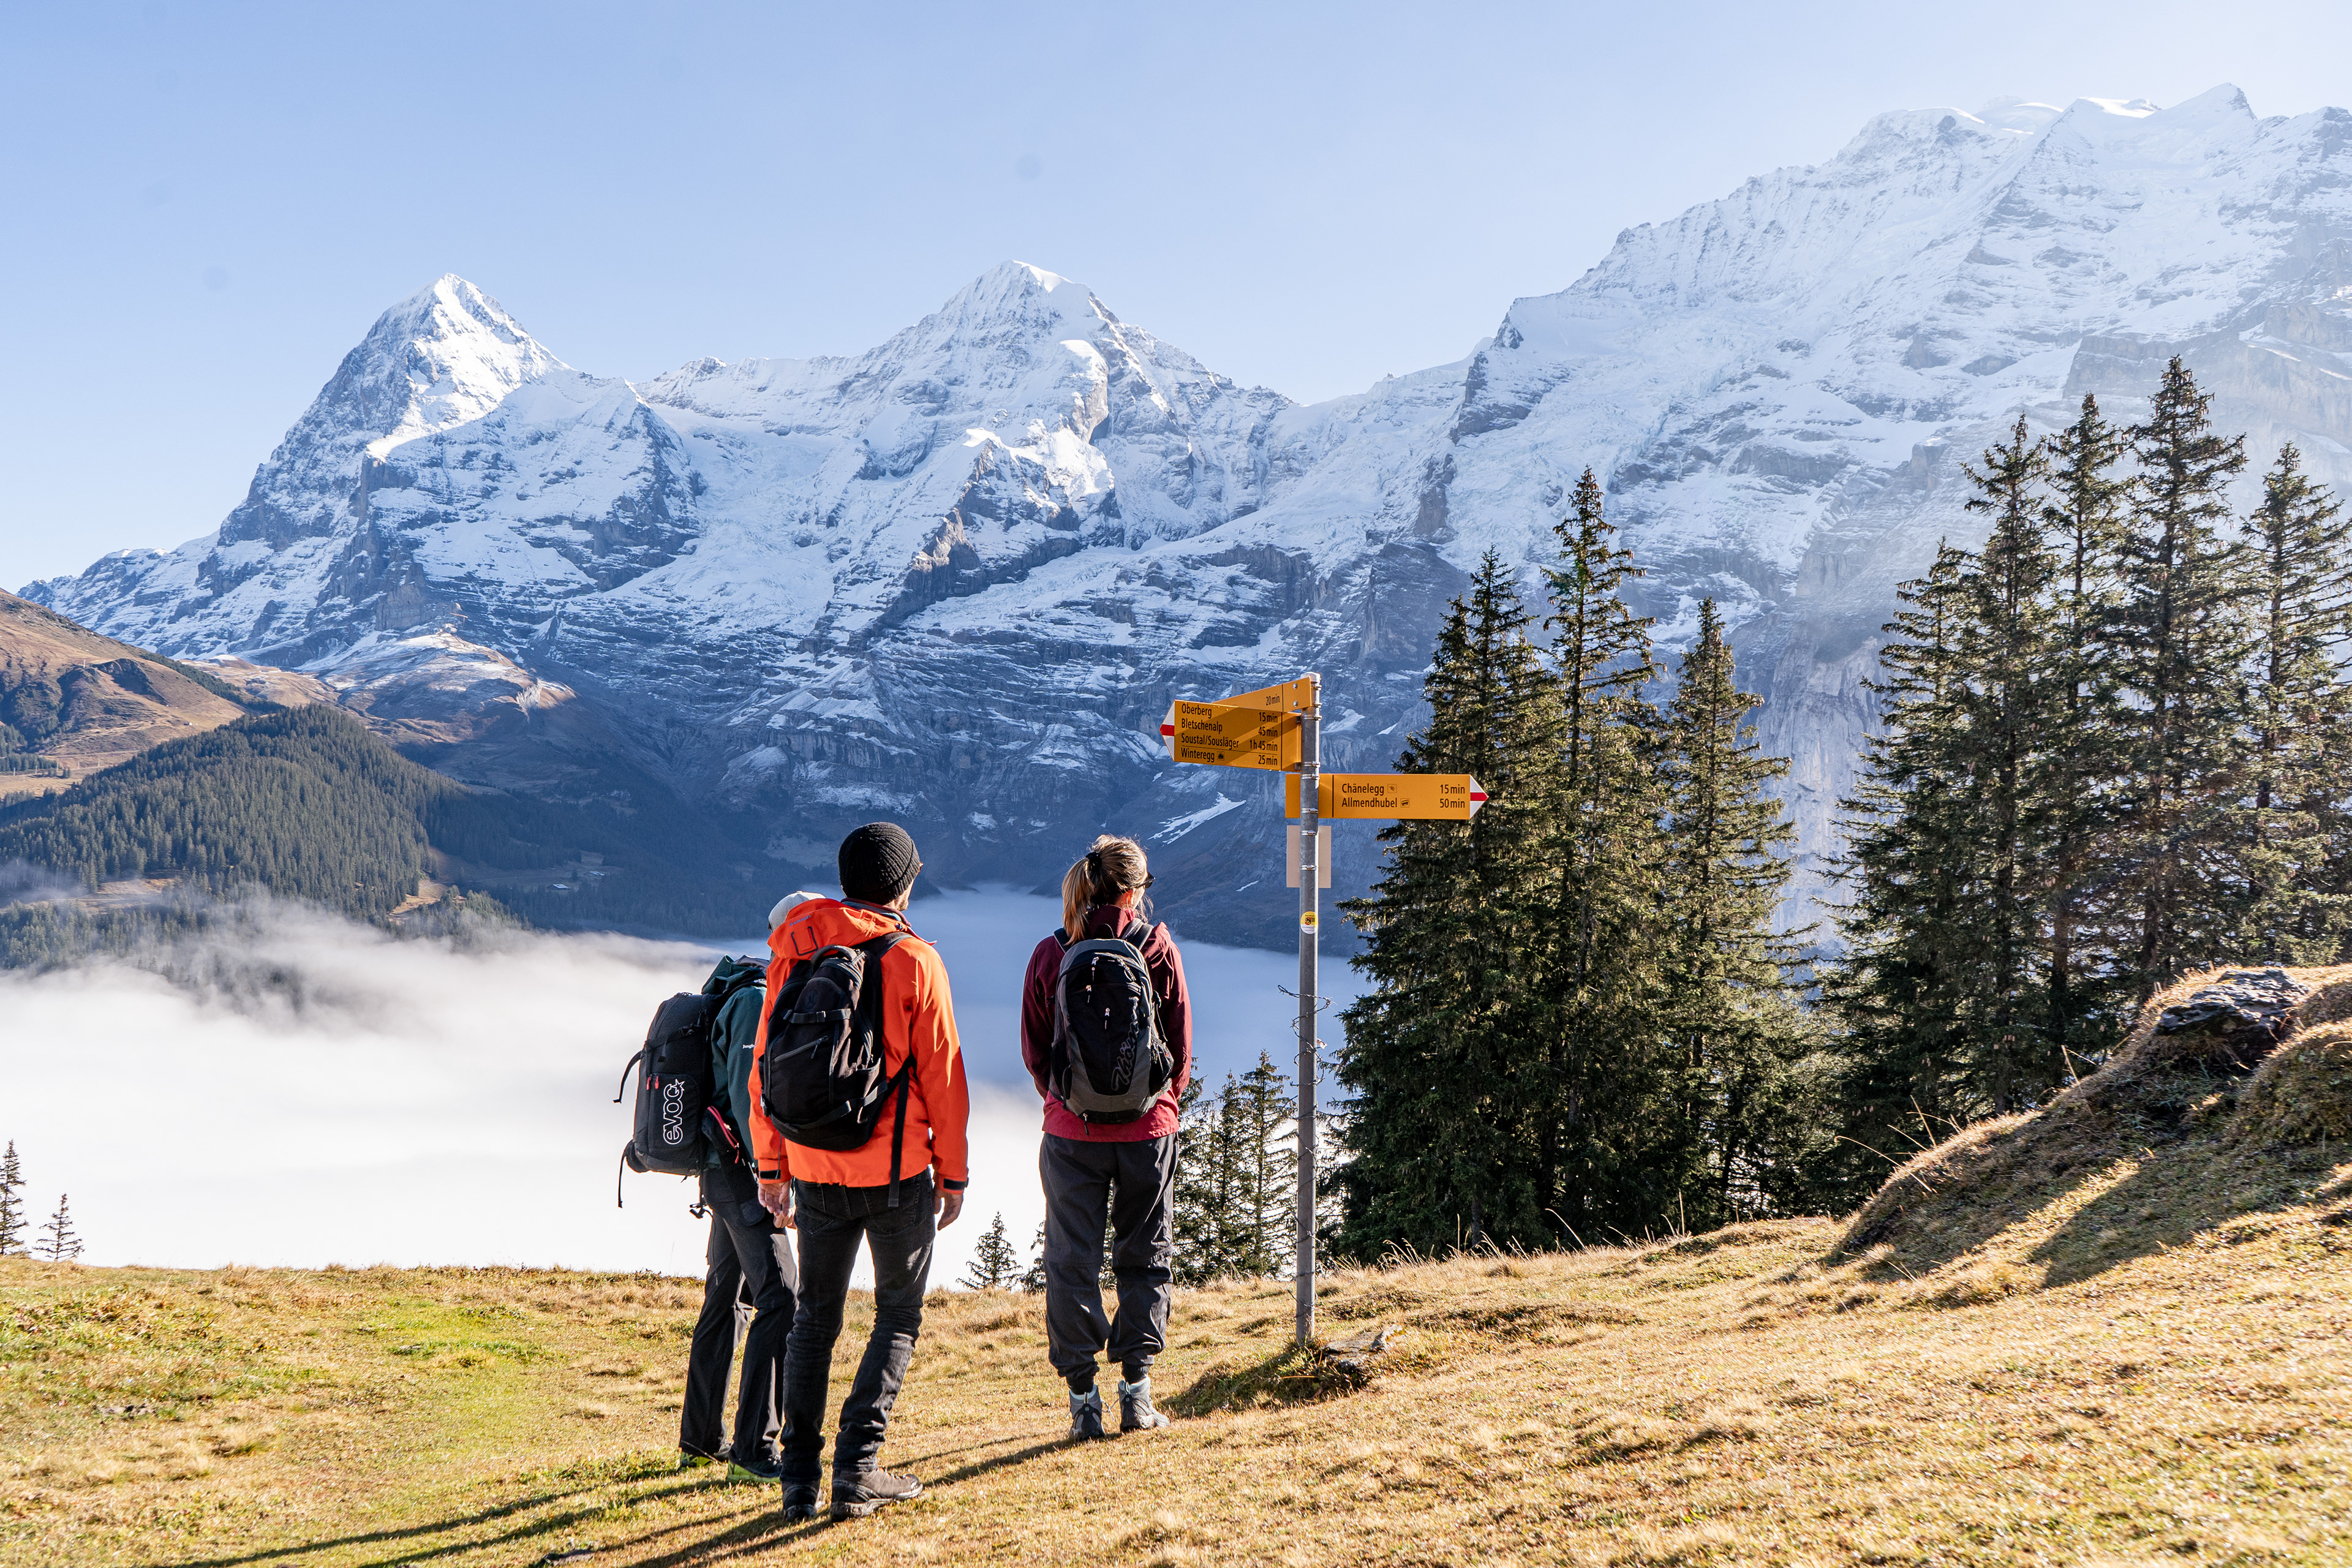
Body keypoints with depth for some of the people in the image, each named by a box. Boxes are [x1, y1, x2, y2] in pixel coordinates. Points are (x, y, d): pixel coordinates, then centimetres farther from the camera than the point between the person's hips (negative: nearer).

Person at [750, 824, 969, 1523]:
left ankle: (800, 1479, 15)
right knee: (898, 1315, 10)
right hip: (896, 1170, -4)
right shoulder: (915, 962, -9)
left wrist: (771, 1164, 14)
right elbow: (942, 1077, -7)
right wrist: (953, 1173, 1)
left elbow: (765, 1065, 6)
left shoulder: (792, 953, 3)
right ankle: (857, 1469, 2)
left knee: (814, 1317, 15)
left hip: (814, 1169, 4)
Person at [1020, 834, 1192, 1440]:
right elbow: (1181, 1048, 0)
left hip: (1072, 1132, 0)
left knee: (1073, 1263, 8)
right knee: (1144, 1257, 13)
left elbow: (1034, 1051, 1)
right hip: (1147, 1128, 0)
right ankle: (1136, 1389, 10)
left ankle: (1083, 1398, 9)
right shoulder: (1159, 951, -5)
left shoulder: (1050, 955, -4)